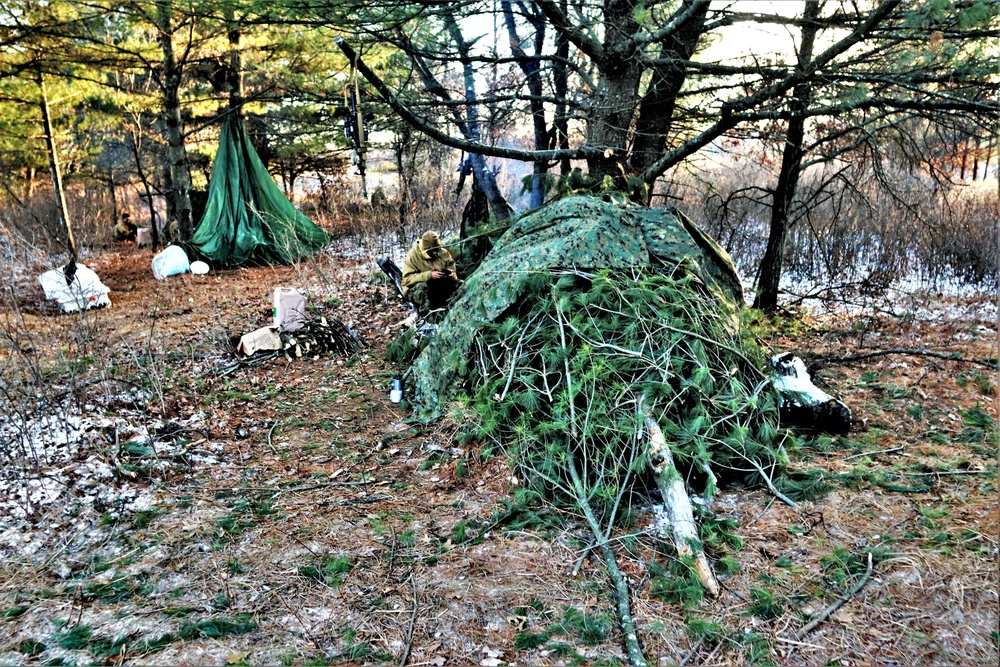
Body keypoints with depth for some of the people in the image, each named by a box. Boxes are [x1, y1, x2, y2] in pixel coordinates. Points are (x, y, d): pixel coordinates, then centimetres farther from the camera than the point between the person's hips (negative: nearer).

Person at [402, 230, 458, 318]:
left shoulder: (444, 253, -3)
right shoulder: (413, 256, -15)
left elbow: (453, 272, 5)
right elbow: (407, 279, -23)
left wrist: (452, 275, -22)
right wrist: (429, 275, -33)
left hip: (438, 291, 4)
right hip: (415, 291, -4)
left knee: (457, 283, -19)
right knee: (422, 286, -38)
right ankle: (425, 317, -28)